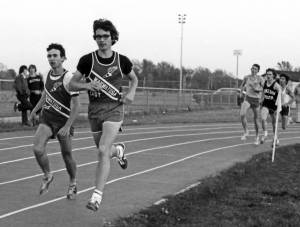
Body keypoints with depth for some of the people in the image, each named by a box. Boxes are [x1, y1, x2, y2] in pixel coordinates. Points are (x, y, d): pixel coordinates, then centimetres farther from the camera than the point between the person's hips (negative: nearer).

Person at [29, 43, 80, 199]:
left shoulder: (68, 78, -17)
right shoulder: (47, 75, 3)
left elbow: (76, 106, -18)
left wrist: (67, 126, -24)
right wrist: (35, 110, 27)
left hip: (63, 121, -4)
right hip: (46, 118, 5)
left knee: (67, 155, 5)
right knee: (38, 149, -16)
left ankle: (73, 184, 30)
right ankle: (47, 176, 10)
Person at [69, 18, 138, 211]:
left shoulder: (122, 61, -3)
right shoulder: (87, 60, -4)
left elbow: (134, 79, 17)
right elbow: (72, 84, 2)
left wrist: (131, 92, -3)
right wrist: (87, 85, -18)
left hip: (114, 109, -3)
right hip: (94, 109, 3)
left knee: (103, 151, -19)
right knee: (104, 151, 17)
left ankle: (97, 196, -16)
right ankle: (119, 151, 56)